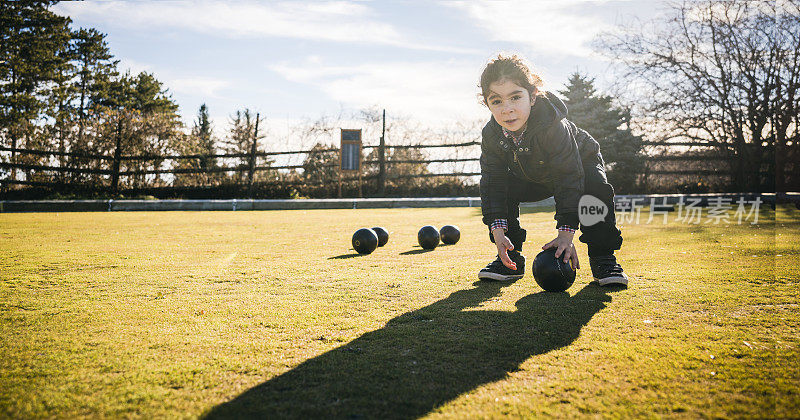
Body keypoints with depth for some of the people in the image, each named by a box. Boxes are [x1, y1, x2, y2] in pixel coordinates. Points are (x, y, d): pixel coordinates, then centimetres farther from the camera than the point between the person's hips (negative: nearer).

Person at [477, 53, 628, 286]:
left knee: (596, 189, -32)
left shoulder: (553, 126, -42)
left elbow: (569, 178, -41)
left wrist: (566, 233, -46)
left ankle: (602, 258, -18)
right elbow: (494, 182, -22)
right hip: (530, 177, 4)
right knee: (504, 189, -16)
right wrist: (498, 230, -33)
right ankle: (510, 259, -4)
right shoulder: (491, 135, -26)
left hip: (581, 161, -4)